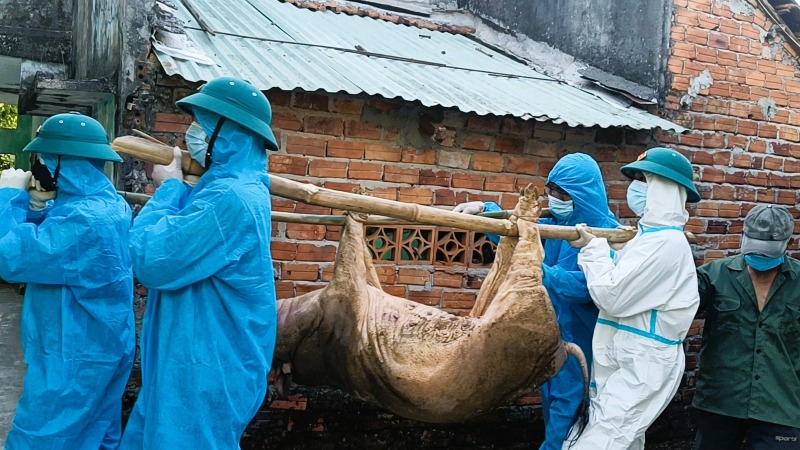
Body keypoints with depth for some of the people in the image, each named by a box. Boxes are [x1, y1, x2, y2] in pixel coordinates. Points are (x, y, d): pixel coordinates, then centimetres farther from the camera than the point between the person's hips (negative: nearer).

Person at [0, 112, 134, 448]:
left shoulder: (84, 220, -27)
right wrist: (37, 206, 0)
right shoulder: (107, 203, 6)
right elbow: (48, 246, 17)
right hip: (101, 350, 10)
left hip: (75, 359, -10)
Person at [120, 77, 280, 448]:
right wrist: (175, 188, 5)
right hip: (193, 363, 10)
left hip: (208, 373, -10)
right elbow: (180, 242, 20)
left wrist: (168, 188, -9)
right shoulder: (231, 187, 11)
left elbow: (151, 260, -23)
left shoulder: (230, 198, -24)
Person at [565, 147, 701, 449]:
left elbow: (611, 296, -20)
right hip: (626, 362, 10)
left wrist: (593, 248, -8)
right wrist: (591, 248, 5)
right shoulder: (650, 235, 16)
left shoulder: (666, 242, -17)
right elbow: (618, 286, 16)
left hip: (642, 366, -10)